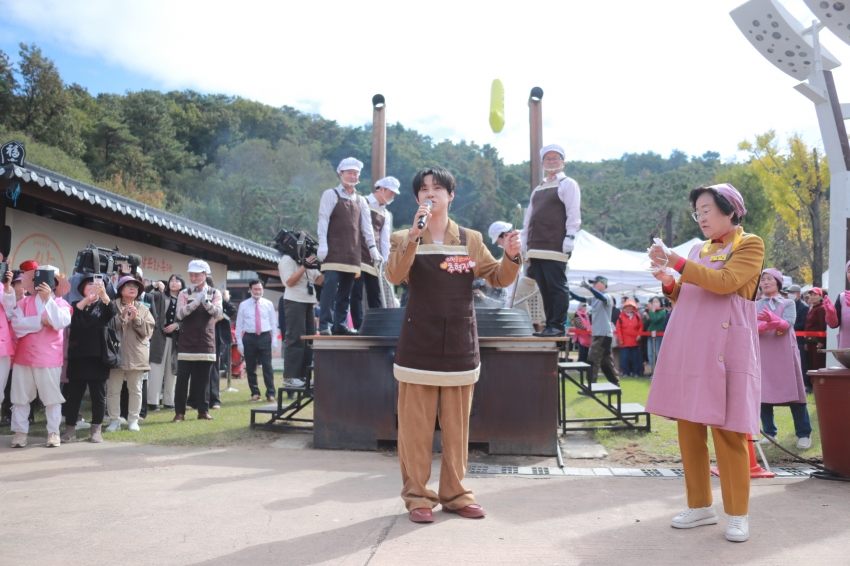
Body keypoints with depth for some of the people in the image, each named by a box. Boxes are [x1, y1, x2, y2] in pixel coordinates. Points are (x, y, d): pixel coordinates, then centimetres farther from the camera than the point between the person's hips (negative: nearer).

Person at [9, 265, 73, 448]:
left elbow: (60, 323, -17)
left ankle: (53, 432, 13)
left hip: (49, 358, -2)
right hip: (23, 356, 2)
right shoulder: (24, 302, 7)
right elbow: (16, 324, -7)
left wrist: (48, 299, -17)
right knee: (20, 396, 8)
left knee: (52, 397, 4)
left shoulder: (61, 303, 2)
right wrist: (40, 321, -16)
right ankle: (20, 431, 18)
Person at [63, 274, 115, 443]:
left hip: (98, 357, 0)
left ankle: (96, 429, 11)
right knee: (74, 394, 3)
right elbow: (69, 315, -14)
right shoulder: (76, 305, 9)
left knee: (98, 394, 3)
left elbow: (113, 314, -15)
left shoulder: (103, 306, 8)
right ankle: (70, 429, 12)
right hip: (78, 356, 0)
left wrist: (103, 294, -32)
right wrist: (87, 299, -29)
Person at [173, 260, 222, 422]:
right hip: (186, 342, 0)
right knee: (182, 377, -2)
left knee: (203, 378, 6)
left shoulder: (215, 293, 4)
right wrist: (196, 302, -26)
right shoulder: (184, 293, 3)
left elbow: (218, 314, -11)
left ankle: (203, 411, 13)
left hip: (206, 342, 1)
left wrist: (206, 302, -29)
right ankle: (179, 412, 4)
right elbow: (180, 314, -13)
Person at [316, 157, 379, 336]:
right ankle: (325, 325, -13)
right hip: (334, 251, -5)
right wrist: (322, 245, -14)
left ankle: (340, 325, 9)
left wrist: (372, 247, 6)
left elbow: (367, 226, 14)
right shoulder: (331, 194, 3)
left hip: (352, 253, 5)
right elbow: (323, 220, -5)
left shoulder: (361, 201, 17)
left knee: (345, 291, 5)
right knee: (331, 286, -13)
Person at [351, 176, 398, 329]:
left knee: (375, 296, 5)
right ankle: (359, 327, -4)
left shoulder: (386, 214, 18)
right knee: (356, 294, -5)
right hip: (358, 258, -5)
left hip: (375, 261, 5)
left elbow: (385, 240, 15)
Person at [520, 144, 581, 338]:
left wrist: (570, 236, -16)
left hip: (555, 247, -7)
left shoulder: (568, 184, 4)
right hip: (536, 248, 7)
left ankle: (558, 326, -5)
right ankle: (550, 325, 11)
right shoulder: (538, 189, 26)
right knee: (544, 289, 7)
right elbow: (529, 217, 24)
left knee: (557, 287, -7)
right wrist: (524, 242, 17)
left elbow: (573, 212, -6)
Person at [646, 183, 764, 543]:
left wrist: (678, 263, -16)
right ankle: (700, 506, 18)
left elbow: (725, 282, -16)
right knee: (688, 427, 6)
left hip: (724, 348, -6)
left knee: (727, 430, -5)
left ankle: (738, 514, 8)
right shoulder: (698, 250, 19)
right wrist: (668, 282, 4)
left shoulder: (750, 244, 2)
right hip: (687, 348, 6)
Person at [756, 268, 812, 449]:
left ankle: (804, 434, 7)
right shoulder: (754, 306, 10)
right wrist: (765, 325, -26)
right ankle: (769, 432, 13)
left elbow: (787, 325, -12)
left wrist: (773, 319, -33)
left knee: (794, 392, -1)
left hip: (785, 354, -1)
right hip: (762, 355, 2)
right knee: (763, 394, 2)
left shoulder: (788, 304, 7)